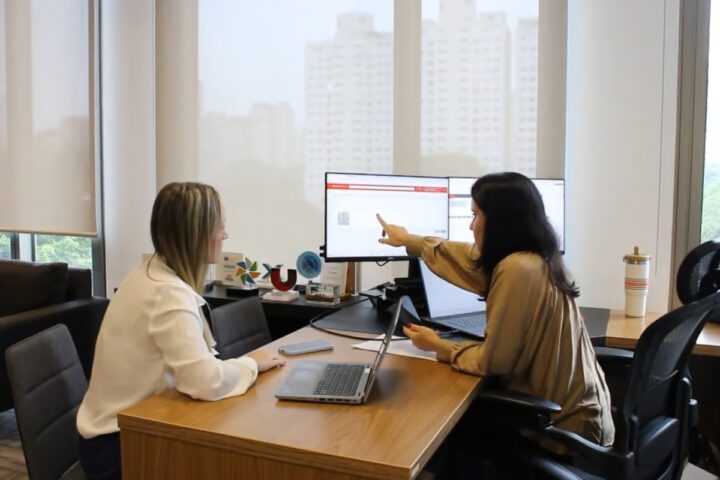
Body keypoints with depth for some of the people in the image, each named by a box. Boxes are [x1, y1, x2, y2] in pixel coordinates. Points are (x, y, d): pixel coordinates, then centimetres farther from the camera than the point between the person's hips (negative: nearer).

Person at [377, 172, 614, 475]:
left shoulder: (519, 269, -26)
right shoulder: (532, 258, 2)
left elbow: (492, 361, -21)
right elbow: (468, 259, 20)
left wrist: (437, 346, -3)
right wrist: (409, 241, 34)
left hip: (565, 426, -7)